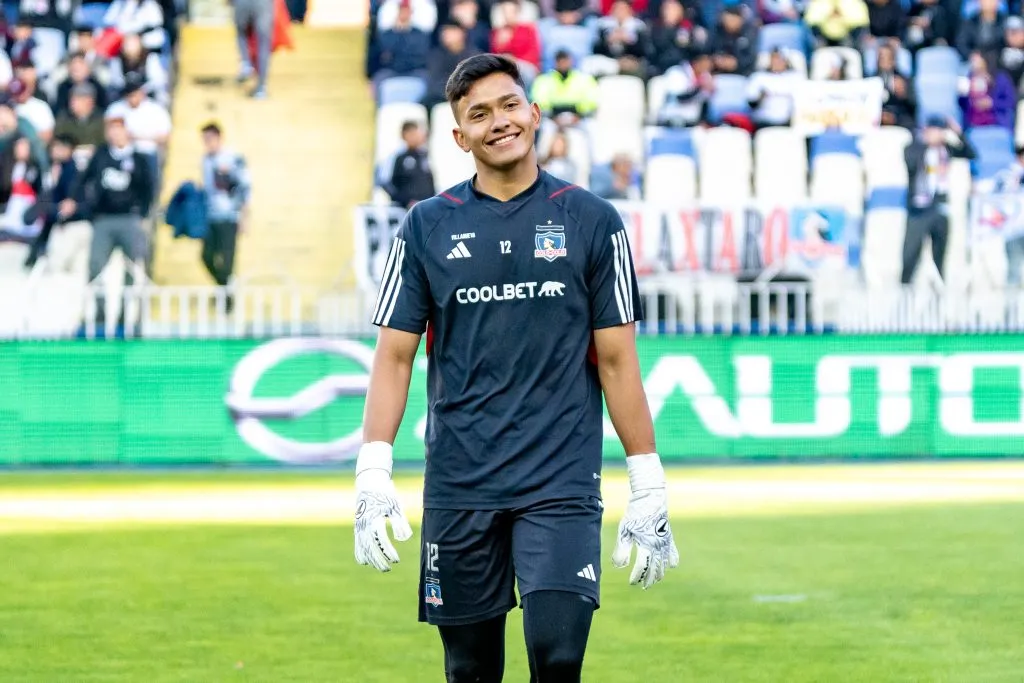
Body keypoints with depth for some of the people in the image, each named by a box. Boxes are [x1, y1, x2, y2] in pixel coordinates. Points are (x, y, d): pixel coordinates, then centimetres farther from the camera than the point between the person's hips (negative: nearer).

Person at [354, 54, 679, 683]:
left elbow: (616, 360, 4)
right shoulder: (428, 226, 7)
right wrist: (373, 473, -5)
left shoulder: (591, 221, 4)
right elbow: (395, 354, 6)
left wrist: (649, 487, 0)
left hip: (562, 483, -1)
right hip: (457, 488, 2)